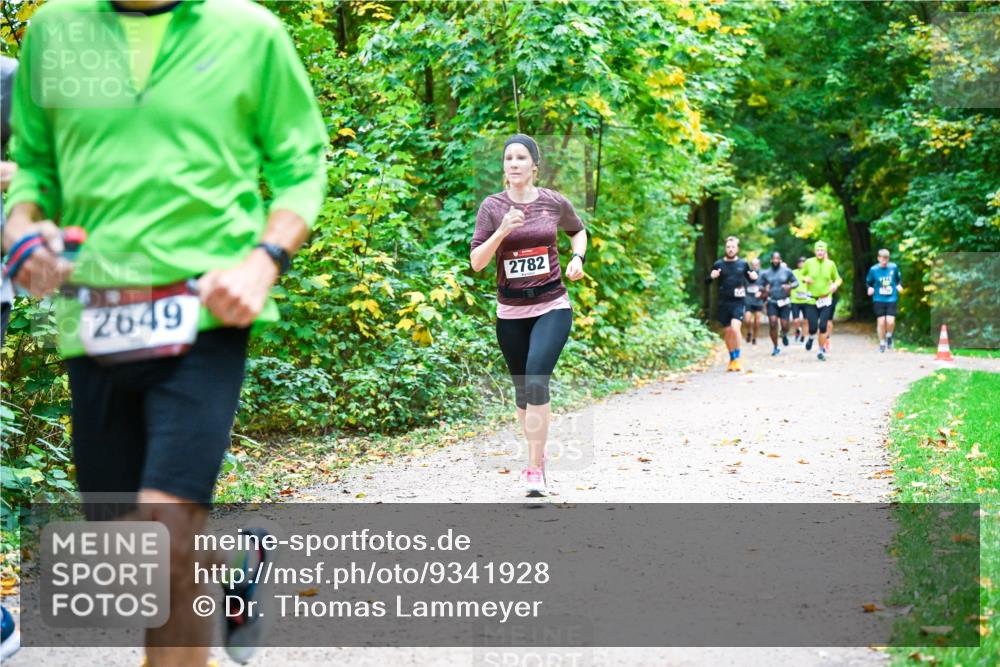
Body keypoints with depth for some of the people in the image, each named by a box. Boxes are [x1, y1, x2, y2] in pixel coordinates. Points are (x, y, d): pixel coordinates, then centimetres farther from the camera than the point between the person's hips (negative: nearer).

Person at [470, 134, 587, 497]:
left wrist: (578, 257, 1)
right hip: (511, 310, 2)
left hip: (552, 306, -2)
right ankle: (537, 453, 34)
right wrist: (502, 230, -22)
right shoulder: (492, 206, -3)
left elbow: (578, 230, 21)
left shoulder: (555, 203, -1)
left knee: (536, 377, -21)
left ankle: (535, 468, -18)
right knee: (522, 388, 11)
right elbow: (476, 262, -8)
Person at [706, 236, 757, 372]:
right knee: (727, 331, 7)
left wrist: (754, 277, -6)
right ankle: (732, 359, 21)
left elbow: (750, 280, 17)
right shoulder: (718, 264, 3)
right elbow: (707, 281, 7)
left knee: (735, 327, -20)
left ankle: (737, 358, -8)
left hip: (738, 301, -2)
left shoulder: (743, 264, 4)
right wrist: (711, 277, -15)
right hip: (724, 302, 2)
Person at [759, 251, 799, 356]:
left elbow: (796, 282, 6)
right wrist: (764, 289, -14)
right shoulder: (765, 273, 3)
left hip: (785, 302, 0)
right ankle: (775, 348, 2)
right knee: (772, 324, -12)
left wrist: (790, 286, -16)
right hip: (772, 302, 0)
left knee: (784, 325, -3)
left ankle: (784, 335, 35)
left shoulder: (787, 271, 0)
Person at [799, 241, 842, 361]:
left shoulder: (830, 264, 1)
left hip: (826, 300, 0)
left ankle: (821, 351, 9)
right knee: (813, 327, -6)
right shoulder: (809, 263, -1)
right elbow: (801, 275, 11)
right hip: (811, 300, 0)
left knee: (823, 327, -6)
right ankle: (811, 338, 31)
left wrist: (835, 284, -10)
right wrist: (805, 279, -11)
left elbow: (837, 278, 12)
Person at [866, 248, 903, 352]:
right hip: (879, 299, 0)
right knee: (881, 322, -1)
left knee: (890, 321, -13)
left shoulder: (894, 267, -1)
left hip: (891, 299, 0)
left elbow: (899, 278, 16)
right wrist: (870, 288, -11)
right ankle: (882, 343, 19)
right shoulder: (873, 269, -3)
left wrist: (899, 285, -3)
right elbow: (868, 282, 9)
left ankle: (889, 336, 18)